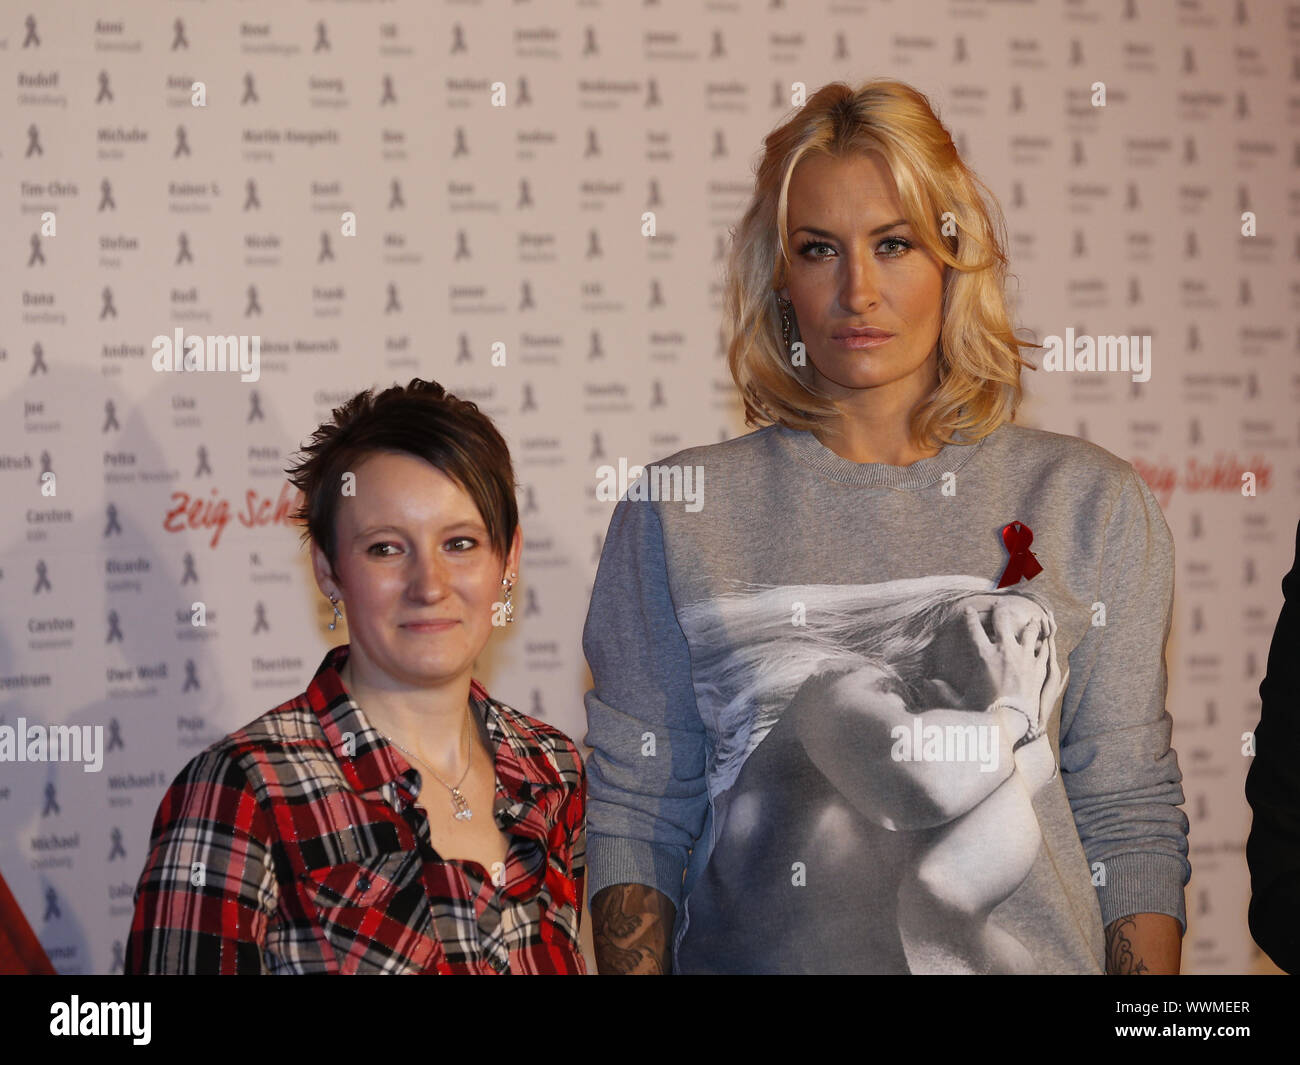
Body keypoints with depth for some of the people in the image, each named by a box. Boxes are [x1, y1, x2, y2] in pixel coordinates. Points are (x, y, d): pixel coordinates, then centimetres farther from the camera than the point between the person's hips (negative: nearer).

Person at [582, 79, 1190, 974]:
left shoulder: (1094, 505, 2)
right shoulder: (682, 508, 0)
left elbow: (1133, 820, 2)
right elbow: (635, 815, 1)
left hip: (1031, 952, 1)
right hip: (751, 952, 0)